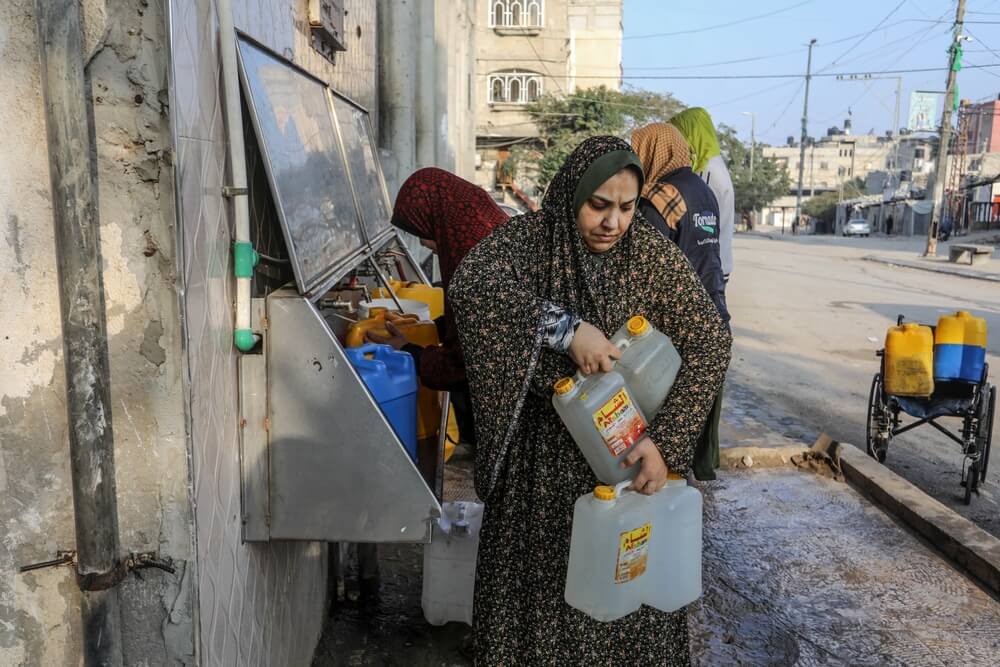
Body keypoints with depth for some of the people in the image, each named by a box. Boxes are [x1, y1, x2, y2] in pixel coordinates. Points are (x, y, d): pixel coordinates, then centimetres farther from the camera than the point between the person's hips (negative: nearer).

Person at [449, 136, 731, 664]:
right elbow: (469, 285, -28)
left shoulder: (654, 255, -8)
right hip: (542, 452, 0)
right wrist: (566, 327, -35)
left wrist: (666, 442, -21)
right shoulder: (526, 238, -10)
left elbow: (711, 342, -11)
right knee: (539, 585, 12)